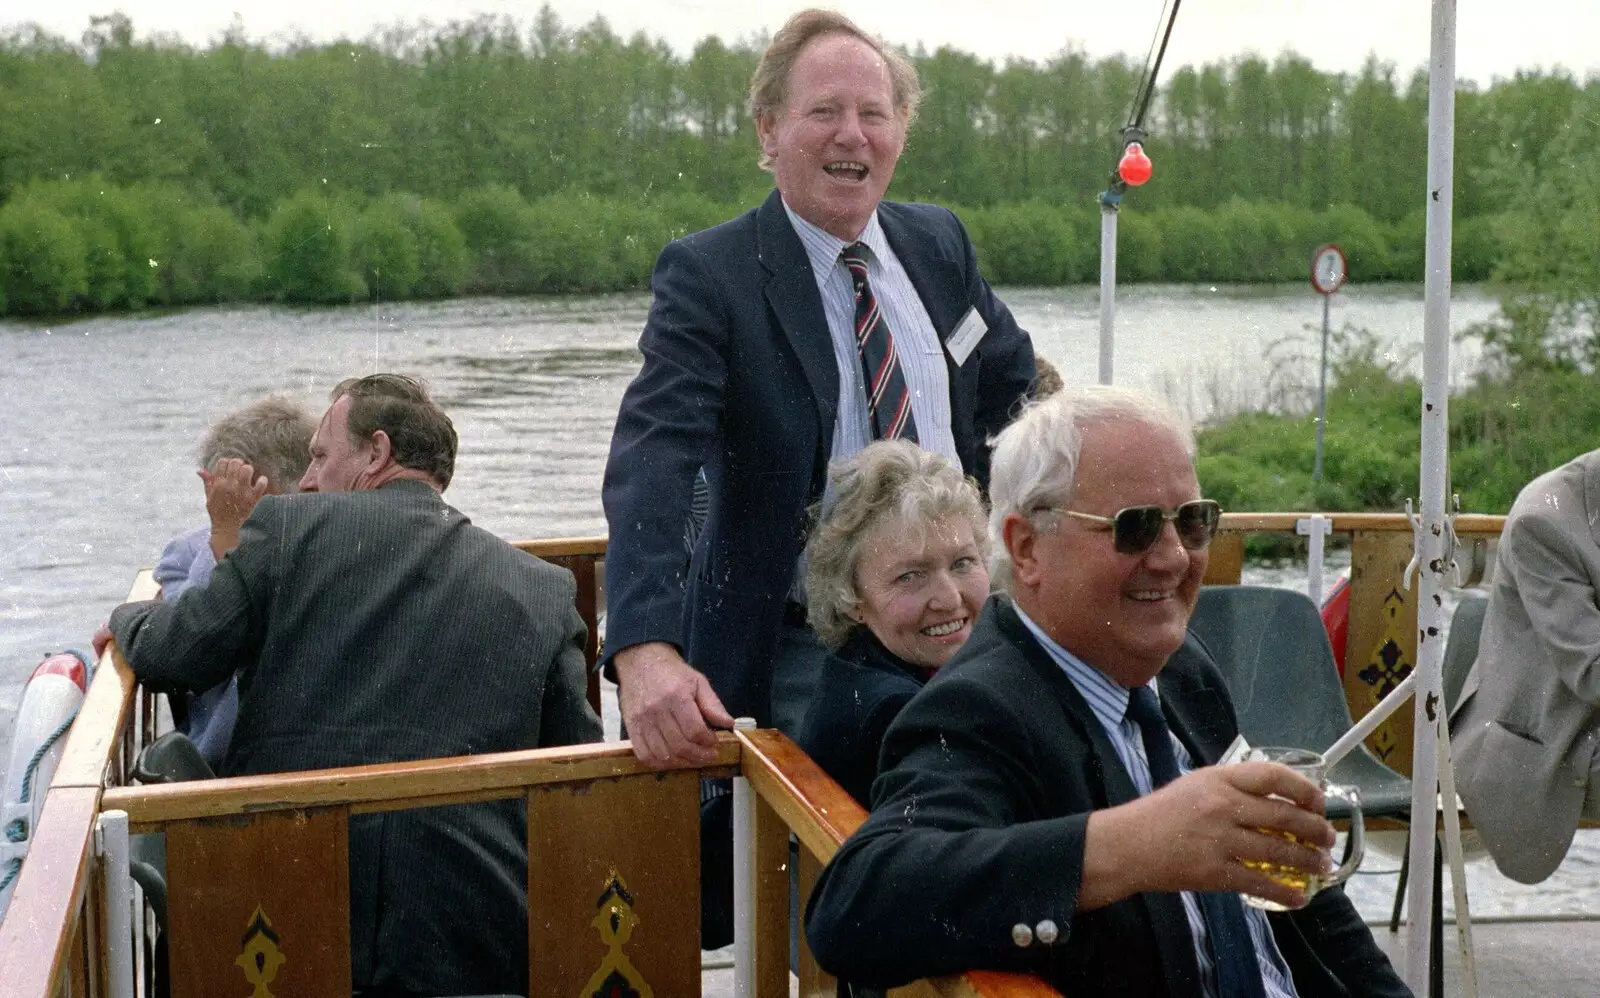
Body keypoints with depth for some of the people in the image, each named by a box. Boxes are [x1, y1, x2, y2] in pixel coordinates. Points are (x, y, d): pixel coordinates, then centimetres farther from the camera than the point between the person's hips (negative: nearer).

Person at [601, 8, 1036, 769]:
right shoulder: (706, 275, -10)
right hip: (805, 645, -4)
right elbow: (652, 462, -24)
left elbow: (1017, 389, 22)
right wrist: (645, 650, -38)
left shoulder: (939, 244, 7)